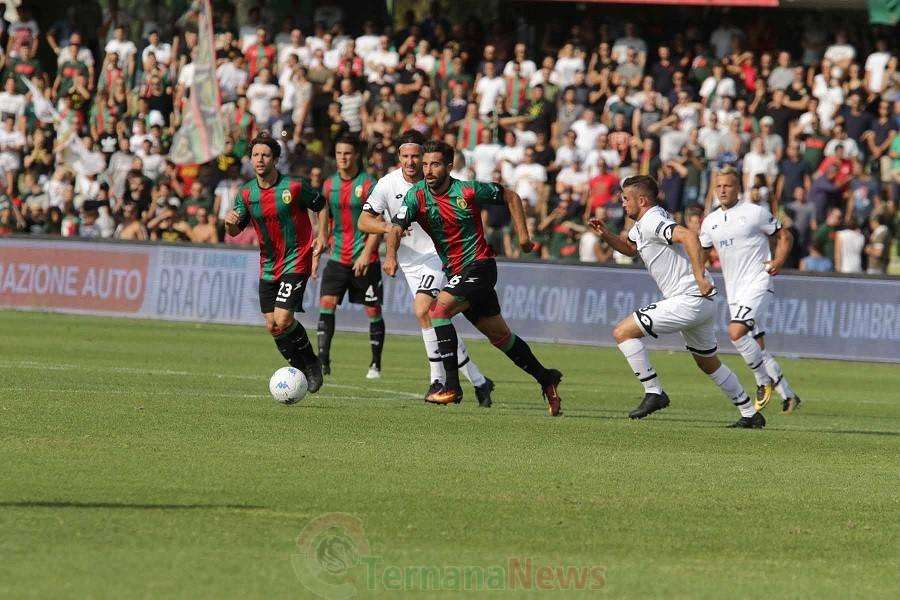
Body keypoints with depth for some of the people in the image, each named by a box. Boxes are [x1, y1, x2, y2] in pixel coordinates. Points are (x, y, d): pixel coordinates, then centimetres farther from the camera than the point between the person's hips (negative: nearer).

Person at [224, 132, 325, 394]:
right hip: (268, 266, 5)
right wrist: (230, 222, -20)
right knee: (272, 327, 3)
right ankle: (300, 369, 21)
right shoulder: (246, 193, 1)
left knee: (283, 321, -16)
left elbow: (322, 207, 2)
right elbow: (235, 232, 2)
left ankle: (311, 363, 7)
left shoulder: (294, 187, -12)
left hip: (296, 262, -5)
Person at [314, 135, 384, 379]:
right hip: (338, 257, 4)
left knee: (373, 310, 3)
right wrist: (317, 253, 10)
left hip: (365, 259, -4)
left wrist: (366, 254, -19)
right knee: (326, 304, -12)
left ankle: (376, 364, 17)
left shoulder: (369, 185, -8)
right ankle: (323, 361, -15)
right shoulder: (329, 185, 7)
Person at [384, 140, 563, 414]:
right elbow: (397, 227, -19)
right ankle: (545, 378, 30)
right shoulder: (416, 196, -4)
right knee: (500, 336, 14)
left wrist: (523, 235, 0)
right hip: (456, 272, 6)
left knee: (439, 309, -24)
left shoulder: (469, 191, -11)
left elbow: (511, 197, 4)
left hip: (479, 265, -6)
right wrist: (391, 255, -38)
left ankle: (452, 386, -22)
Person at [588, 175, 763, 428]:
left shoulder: (652, 222, -14)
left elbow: (688, 235, -31)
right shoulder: (642, 224, 17)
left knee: (623, 332, -9)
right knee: (708, 362, 24)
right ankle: (750, 415, 27)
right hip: (704, 303, 11)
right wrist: (606, 235, 16)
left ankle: (654, 392, -9)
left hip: (687, 300, -11)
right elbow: (630, 247, 36)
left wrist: (699, 276, -37)